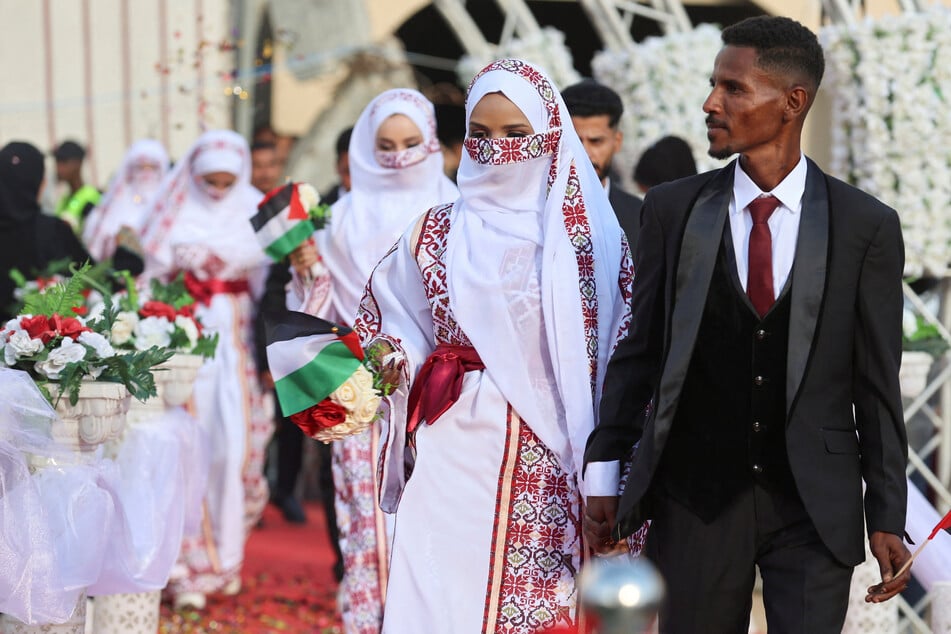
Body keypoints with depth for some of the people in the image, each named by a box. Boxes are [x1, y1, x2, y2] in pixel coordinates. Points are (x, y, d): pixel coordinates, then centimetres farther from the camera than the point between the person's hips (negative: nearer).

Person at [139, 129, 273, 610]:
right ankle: (187, 565, 0)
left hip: (235, 340, 1)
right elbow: (155, 274, 3)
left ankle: (225, 553, 11)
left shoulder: (253, 211, 5)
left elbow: (263, 280, 4)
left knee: (234, 442, -3)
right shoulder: (176, 212, 3)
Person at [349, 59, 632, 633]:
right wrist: (391, 356, -7)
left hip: (555, 472, -1)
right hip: (454, 459, 1)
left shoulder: (592, 236, 3)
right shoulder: (438, 234, 8)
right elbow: (398, 325, 16)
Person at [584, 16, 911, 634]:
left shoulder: (866, 225, -1)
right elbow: (636, 352, 6)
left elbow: (878, 380, 1)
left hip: (816, 505, -1)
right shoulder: (673, 209, 2)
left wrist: (887, 518, 0)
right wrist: (605, 476, 1)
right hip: (693, 498, 1)